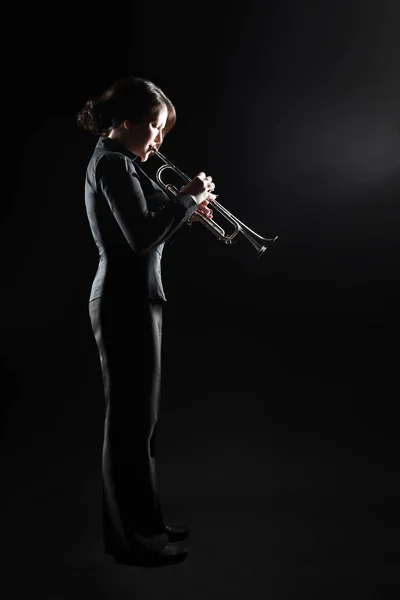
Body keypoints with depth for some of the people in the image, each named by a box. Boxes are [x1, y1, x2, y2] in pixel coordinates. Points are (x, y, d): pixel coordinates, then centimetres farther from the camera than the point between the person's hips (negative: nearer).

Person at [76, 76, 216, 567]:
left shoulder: (114, 162, 19)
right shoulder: (113, 163, -12)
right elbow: (141, 237, -23)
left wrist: (186, 212, 10)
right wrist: (186, 198, -11)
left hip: (128, 299, 10)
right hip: (126, 302, -10)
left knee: (134, 417, 15)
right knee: (131, 420, -2)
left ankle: (140, 525, 29)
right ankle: (134, 539, 12)